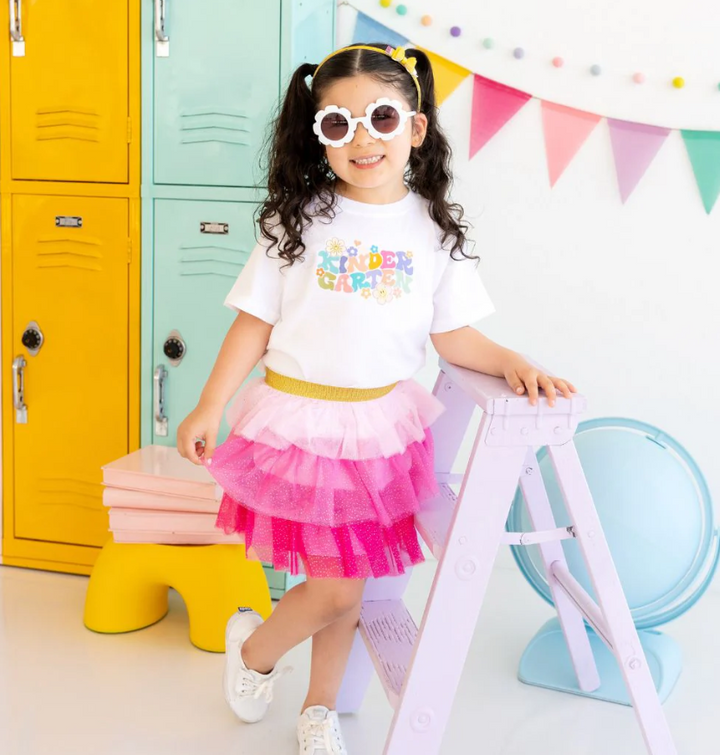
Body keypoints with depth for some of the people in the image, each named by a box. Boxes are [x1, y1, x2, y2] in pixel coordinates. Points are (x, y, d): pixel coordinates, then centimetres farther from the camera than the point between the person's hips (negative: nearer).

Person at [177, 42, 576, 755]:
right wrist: (209, 407, -2)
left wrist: (512, 362, -11)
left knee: (347, 584, 12)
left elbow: (453, 334, 5)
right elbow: (255, 322, 0)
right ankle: (253, 648, 30)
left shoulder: (433, 230, 2)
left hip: (381, 424, 2)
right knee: (336, 586, -2)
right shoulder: (297, 220, -3)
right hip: (299, 419, -2)